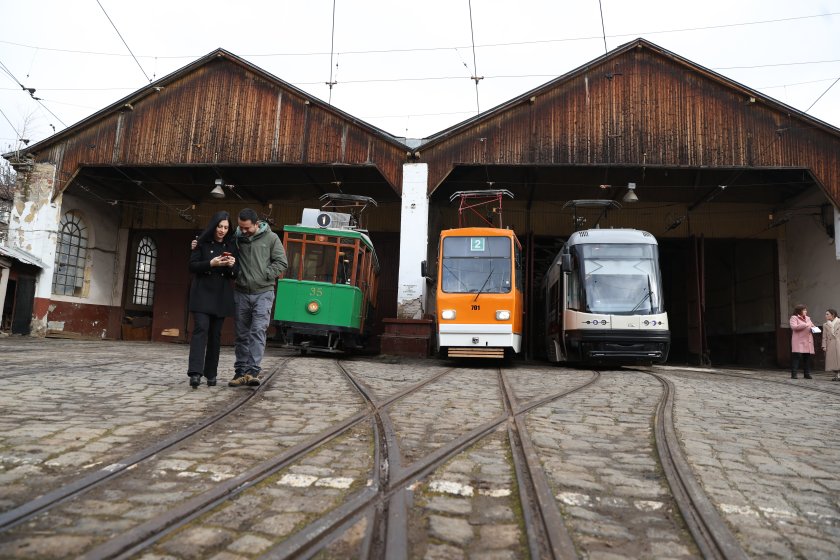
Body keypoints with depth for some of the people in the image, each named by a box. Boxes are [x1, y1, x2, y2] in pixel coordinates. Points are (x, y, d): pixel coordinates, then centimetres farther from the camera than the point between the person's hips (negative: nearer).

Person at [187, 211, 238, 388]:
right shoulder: (202, 243, 2)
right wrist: (210, 263, -18)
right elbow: (192, 266, -2)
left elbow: (237, 273, 9)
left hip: (222, 295, 3)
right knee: (201, 329, -15)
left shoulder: (231, 246, 9)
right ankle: (195, 372, -21)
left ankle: (211, 374, 12)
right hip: (202, 293, -3)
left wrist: (232, 265, -13)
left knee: (215, 334, 4)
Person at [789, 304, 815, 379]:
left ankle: (807, 374, 9)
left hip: (808, 342, 6)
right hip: (798, 342, -6)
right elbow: (793, 327, -15)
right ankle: (793, 374, -8)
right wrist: (805, 325, -15)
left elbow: (812, 326, 28)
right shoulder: (794, 318, 0)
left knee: (807, 358, 3)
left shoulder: (808, 318, 21)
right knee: (796, 357, -10)